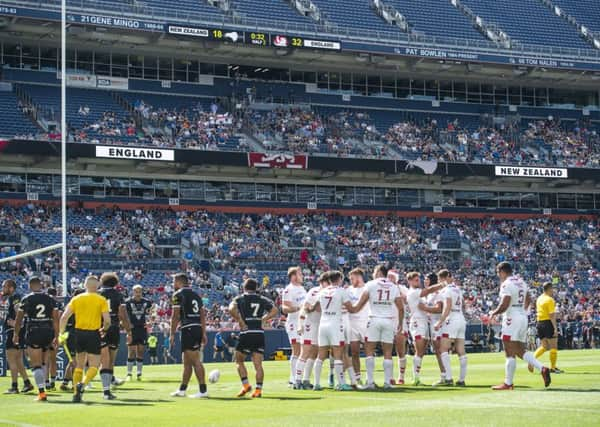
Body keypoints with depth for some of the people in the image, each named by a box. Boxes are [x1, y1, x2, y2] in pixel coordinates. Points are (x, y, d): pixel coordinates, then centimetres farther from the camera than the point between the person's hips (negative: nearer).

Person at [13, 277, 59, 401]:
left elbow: (19, 319, 1)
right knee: (42, 362, 21)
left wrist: (16, 334, 14)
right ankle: (42, 388, 21)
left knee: (36, 365, -2)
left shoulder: (26, 299, -1)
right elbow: (56, 320, 5)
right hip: (48, 332, 4)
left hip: (33, 332, -4)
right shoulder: (50, 299, 6)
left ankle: (42, 392, -11)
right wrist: (56, 337, 12)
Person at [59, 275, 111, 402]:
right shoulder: (101, 300, -2)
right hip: (93, 334, -3)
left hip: (79, 332, 4)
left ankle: (76, 393, 12)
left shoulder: (76, 299, 5)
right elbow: (107, 321, -9)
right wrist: (104, 330, 10)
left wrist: (62, 333, 9)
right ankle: (83, 383, -22)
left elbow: (64, 317, -1)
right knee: (94, 366, 4)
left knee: (79, 365, 15)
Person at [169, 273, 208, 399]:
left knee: (195, 361, -9)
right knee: (186, 361, 16)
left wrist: (172, 335, -6)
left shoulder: (178, 295, -4)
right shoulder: (196, 295, 18)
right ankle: (182, 390, 24)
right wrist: (203, 334, 17)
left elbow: (175, 316, -9)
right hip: (198, 329, 8)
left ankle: (203, 390, -12)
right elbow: (203, 315, 16)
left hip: (188, 329, -8)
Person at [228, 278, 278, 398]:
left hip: (246, 334, -3)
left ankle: (246, 385, 1)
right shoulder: (263, 300, 12)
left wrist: (240, 321, -7)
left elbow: (232, 309, -15)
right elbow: (274, 310, 2)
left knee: (239, 361, 13)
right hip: (260, 334, 3)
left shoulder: (239, 299, 4)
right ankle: (258, 389, -4)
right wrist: (262, 320, 7)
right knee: (258, 364, 3)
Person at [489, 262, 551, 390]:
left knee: (510, 353, -4)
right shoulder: (521, 282, 14)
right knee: (521, 351, 12)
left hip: (511, 319, -9)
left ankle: (508, 383, -1)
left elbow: (504, 306, -20)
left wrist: (493, 313, -5)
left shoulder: (506, 284, -14)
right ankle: (542, 368, -3)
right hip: (523, 317, 9)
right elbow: (528, 300, 24)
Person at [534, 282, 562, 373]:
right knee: (553, 346, 2)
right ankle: (553, 367, 4)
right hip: (548, 323, -8)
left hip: (540, 323, 8)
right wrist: (555, 328, -19)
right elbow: (552, 315, -18)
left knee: (544, 347, 16)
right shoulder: (549, 300, -13)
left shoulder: (539, 298, 12)